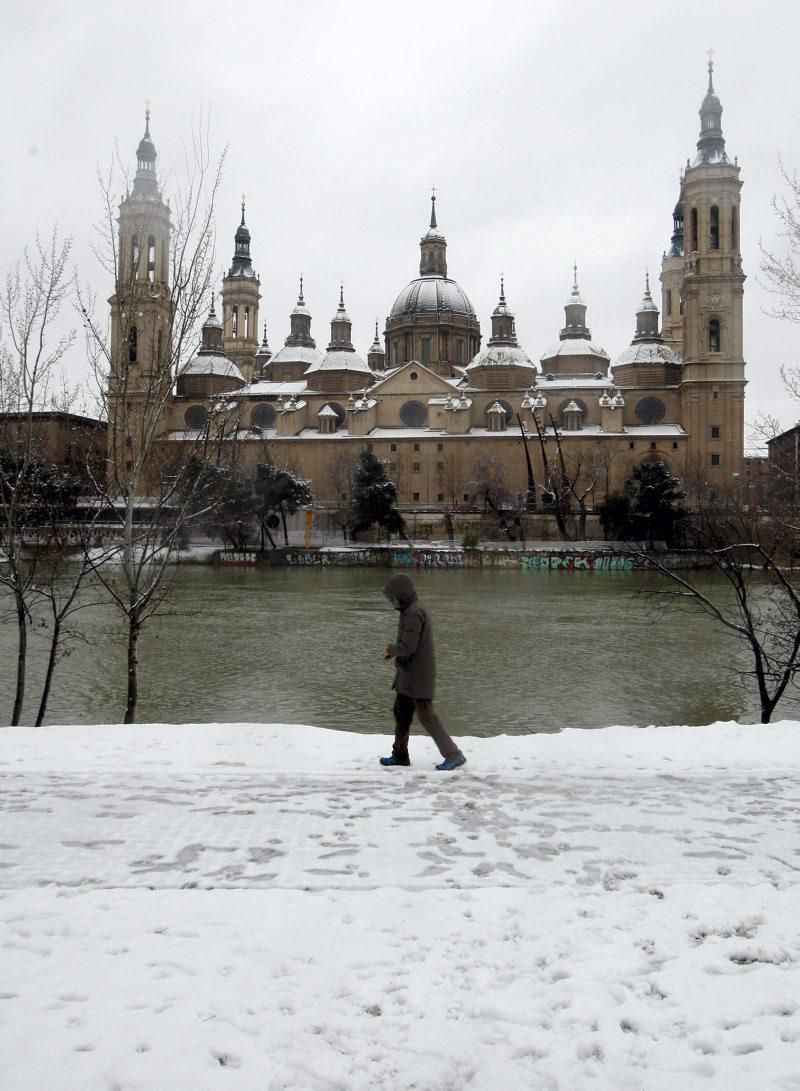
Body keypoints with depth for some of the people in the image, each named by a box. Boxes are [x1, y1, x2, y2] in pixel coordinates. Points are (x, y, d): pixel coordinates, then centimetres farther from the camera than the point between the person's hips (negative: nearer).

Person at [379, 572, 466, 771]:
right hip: (408, 676, 10)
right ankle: (400, 756, 25)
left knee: (426, 716, -6)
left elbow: (408, 647, -25)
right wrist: (391, 652, 7)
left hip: (418, 677, -10)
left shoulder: (414, 613, -21)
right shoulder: (412, 610, 11)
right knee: (400, 712, 15)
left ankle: (453, 755, -1)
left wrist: (389, 649, -7)